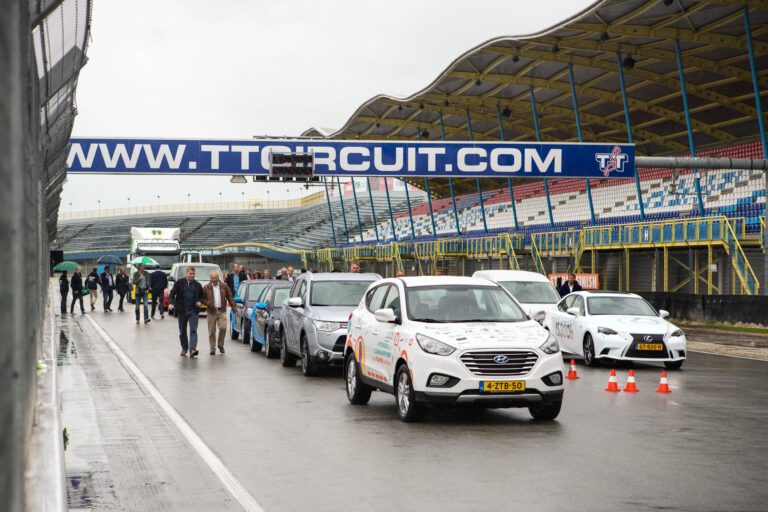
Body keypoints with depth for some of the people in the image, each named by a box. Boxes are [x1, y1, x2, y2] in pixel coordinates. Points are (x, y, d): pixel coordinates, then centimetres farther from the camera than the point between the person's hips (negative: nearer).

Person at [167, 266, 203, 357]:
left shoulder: (197, 285, 9)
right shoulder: (179, 283, 3)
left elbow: (201, 296, 18)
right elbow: (172, 294, -2)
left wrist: (200, 302, -3)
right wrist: (170, 303, -20)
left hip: (193, 311, 0)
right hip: (181, 311, 1)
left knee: (193, 330, -13)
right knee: (182, 332, 10)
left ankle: (192, 350, -20)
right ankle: (184, 348, 26)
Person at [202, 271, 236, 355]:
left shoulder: (224, 286, 6)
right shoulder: (206, 288, 2)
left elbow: (230, 297, 9)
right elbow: (202, 298, 6)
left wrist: (233, 308, 3)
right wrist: (208, 303, -12)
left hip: (222, 311, 0)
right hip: (212, 312, 0)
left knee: (223, 328, -14)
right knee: (211, 331, 0)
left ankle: (221, 345, 8)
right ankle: (212, 349, 10)